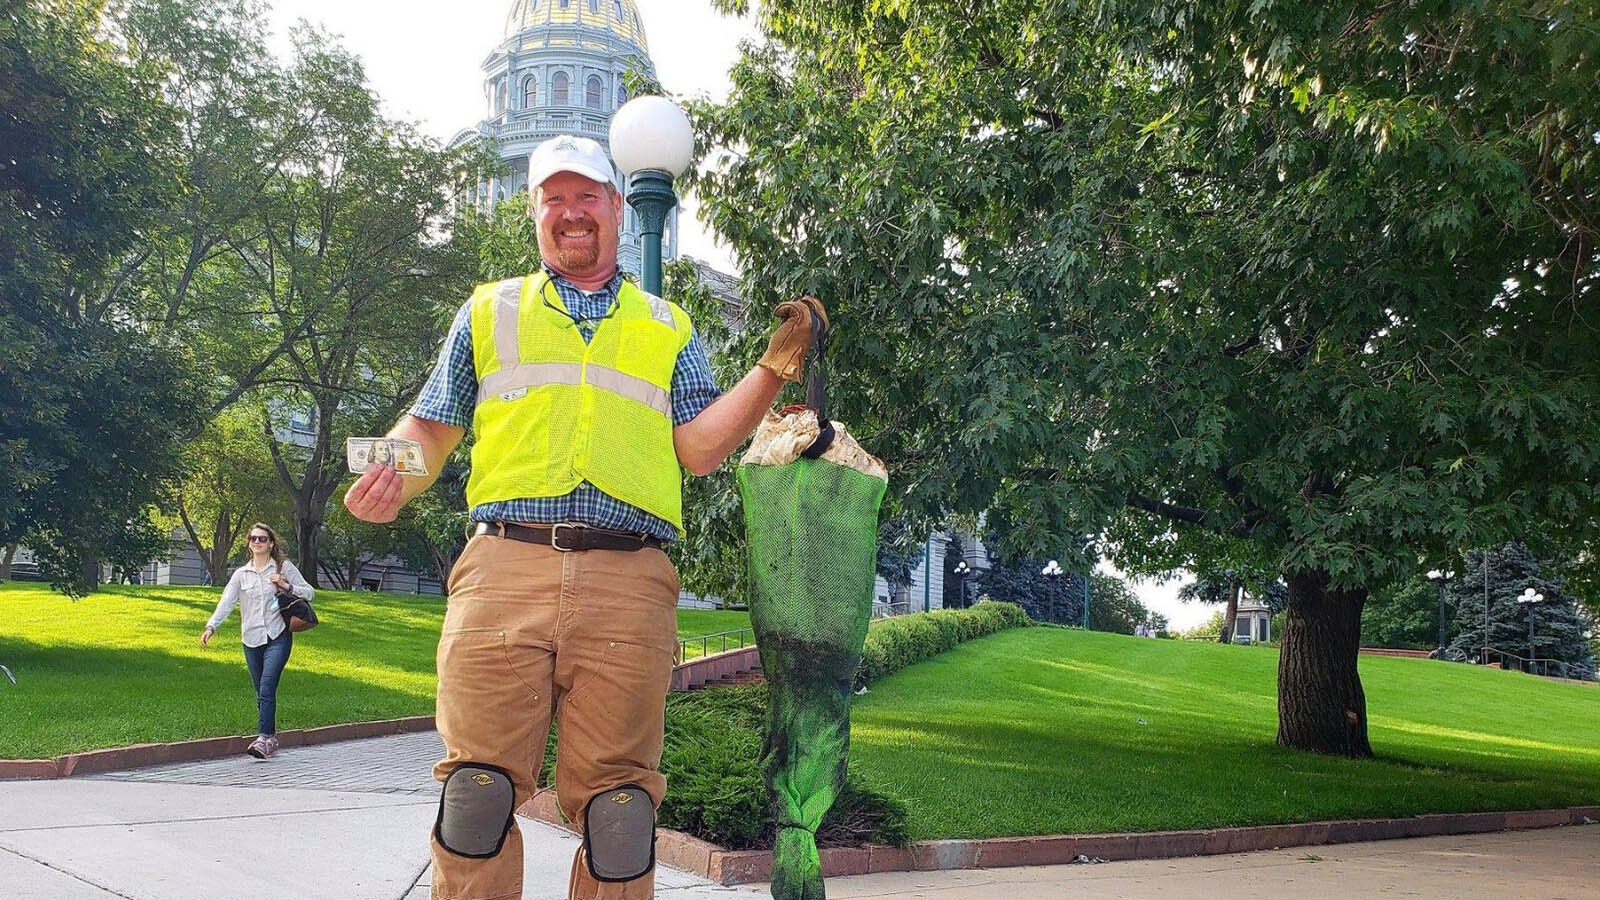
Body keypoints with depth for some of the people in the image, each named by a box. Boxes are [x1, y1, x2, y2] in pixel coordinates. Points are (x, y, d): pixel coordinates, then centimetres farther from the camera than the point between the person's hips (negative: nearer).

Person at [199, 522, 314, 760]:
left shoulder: (283, 567, 4)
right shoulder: (241, 574, 11)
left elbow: (309, 592, 7)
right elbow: (226, 602, 0)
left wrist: (286, 586, -9)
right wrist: (211, 626, -15)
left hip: (277, 636, -4)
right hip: (251, 640, 4)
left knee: (267, 688, -17)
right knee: (261, 692, 8)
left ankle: (264, 737, -20)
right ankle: (271, 739, 16)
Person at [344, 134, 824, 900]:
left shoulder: (668, 328, 22)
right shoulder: (489, 311, 23)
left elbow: (700, 448, 10)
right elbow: (430, 427, 20)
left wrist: (774, 368, -1)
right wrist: (397, 472, -2)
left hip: (629, 582, 0)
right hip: (503, 569, 0)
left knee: (616, 801, -1)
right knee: (479, 790, -4)